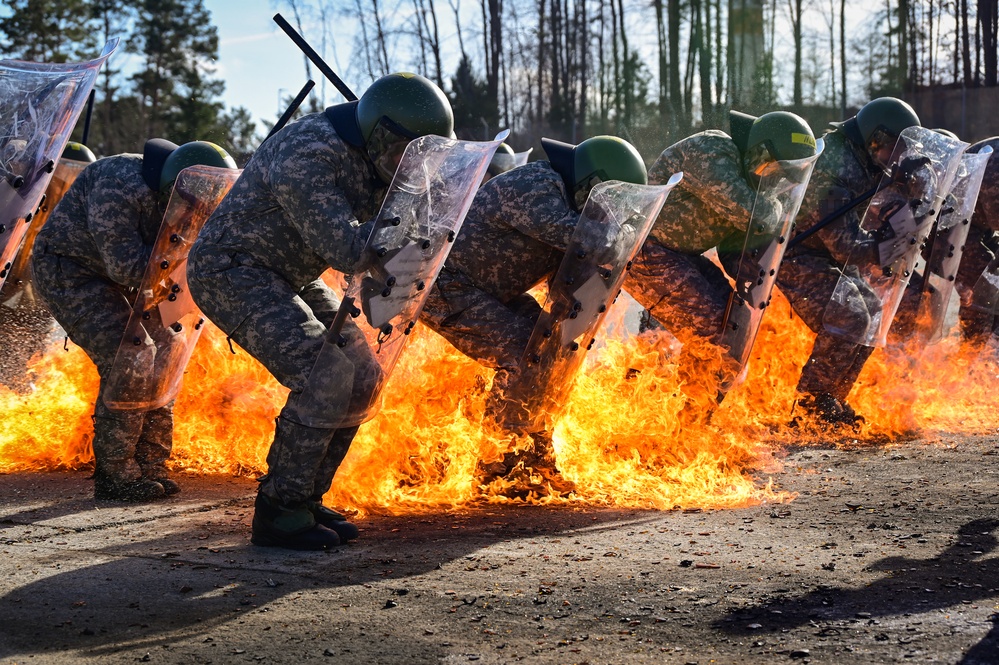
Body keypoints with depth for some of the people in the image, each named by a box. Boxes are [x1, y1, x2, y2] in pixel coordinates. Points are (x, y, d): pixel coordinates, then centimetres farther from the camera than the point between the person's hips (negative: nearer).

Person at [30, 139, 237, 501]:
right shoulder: (119, 187, -32)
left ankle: (149, 470, 8)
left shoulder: (172, 195, -7)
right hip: (67, 271, -9)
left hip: (114, 273, 9)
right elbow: (126, 267, -32)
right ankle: (115, 477, -8)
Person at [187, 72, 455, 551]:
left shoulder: (365, 155, 0)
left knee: (360, 375, 2)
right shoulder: (306, 157, -29)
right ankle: (278, 515, -11)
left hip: (285, 277, 10)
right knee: (324, 378, -22)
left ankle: (305, 500, 11)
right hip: (229, 273, -10)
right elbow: (346, 251, -35)